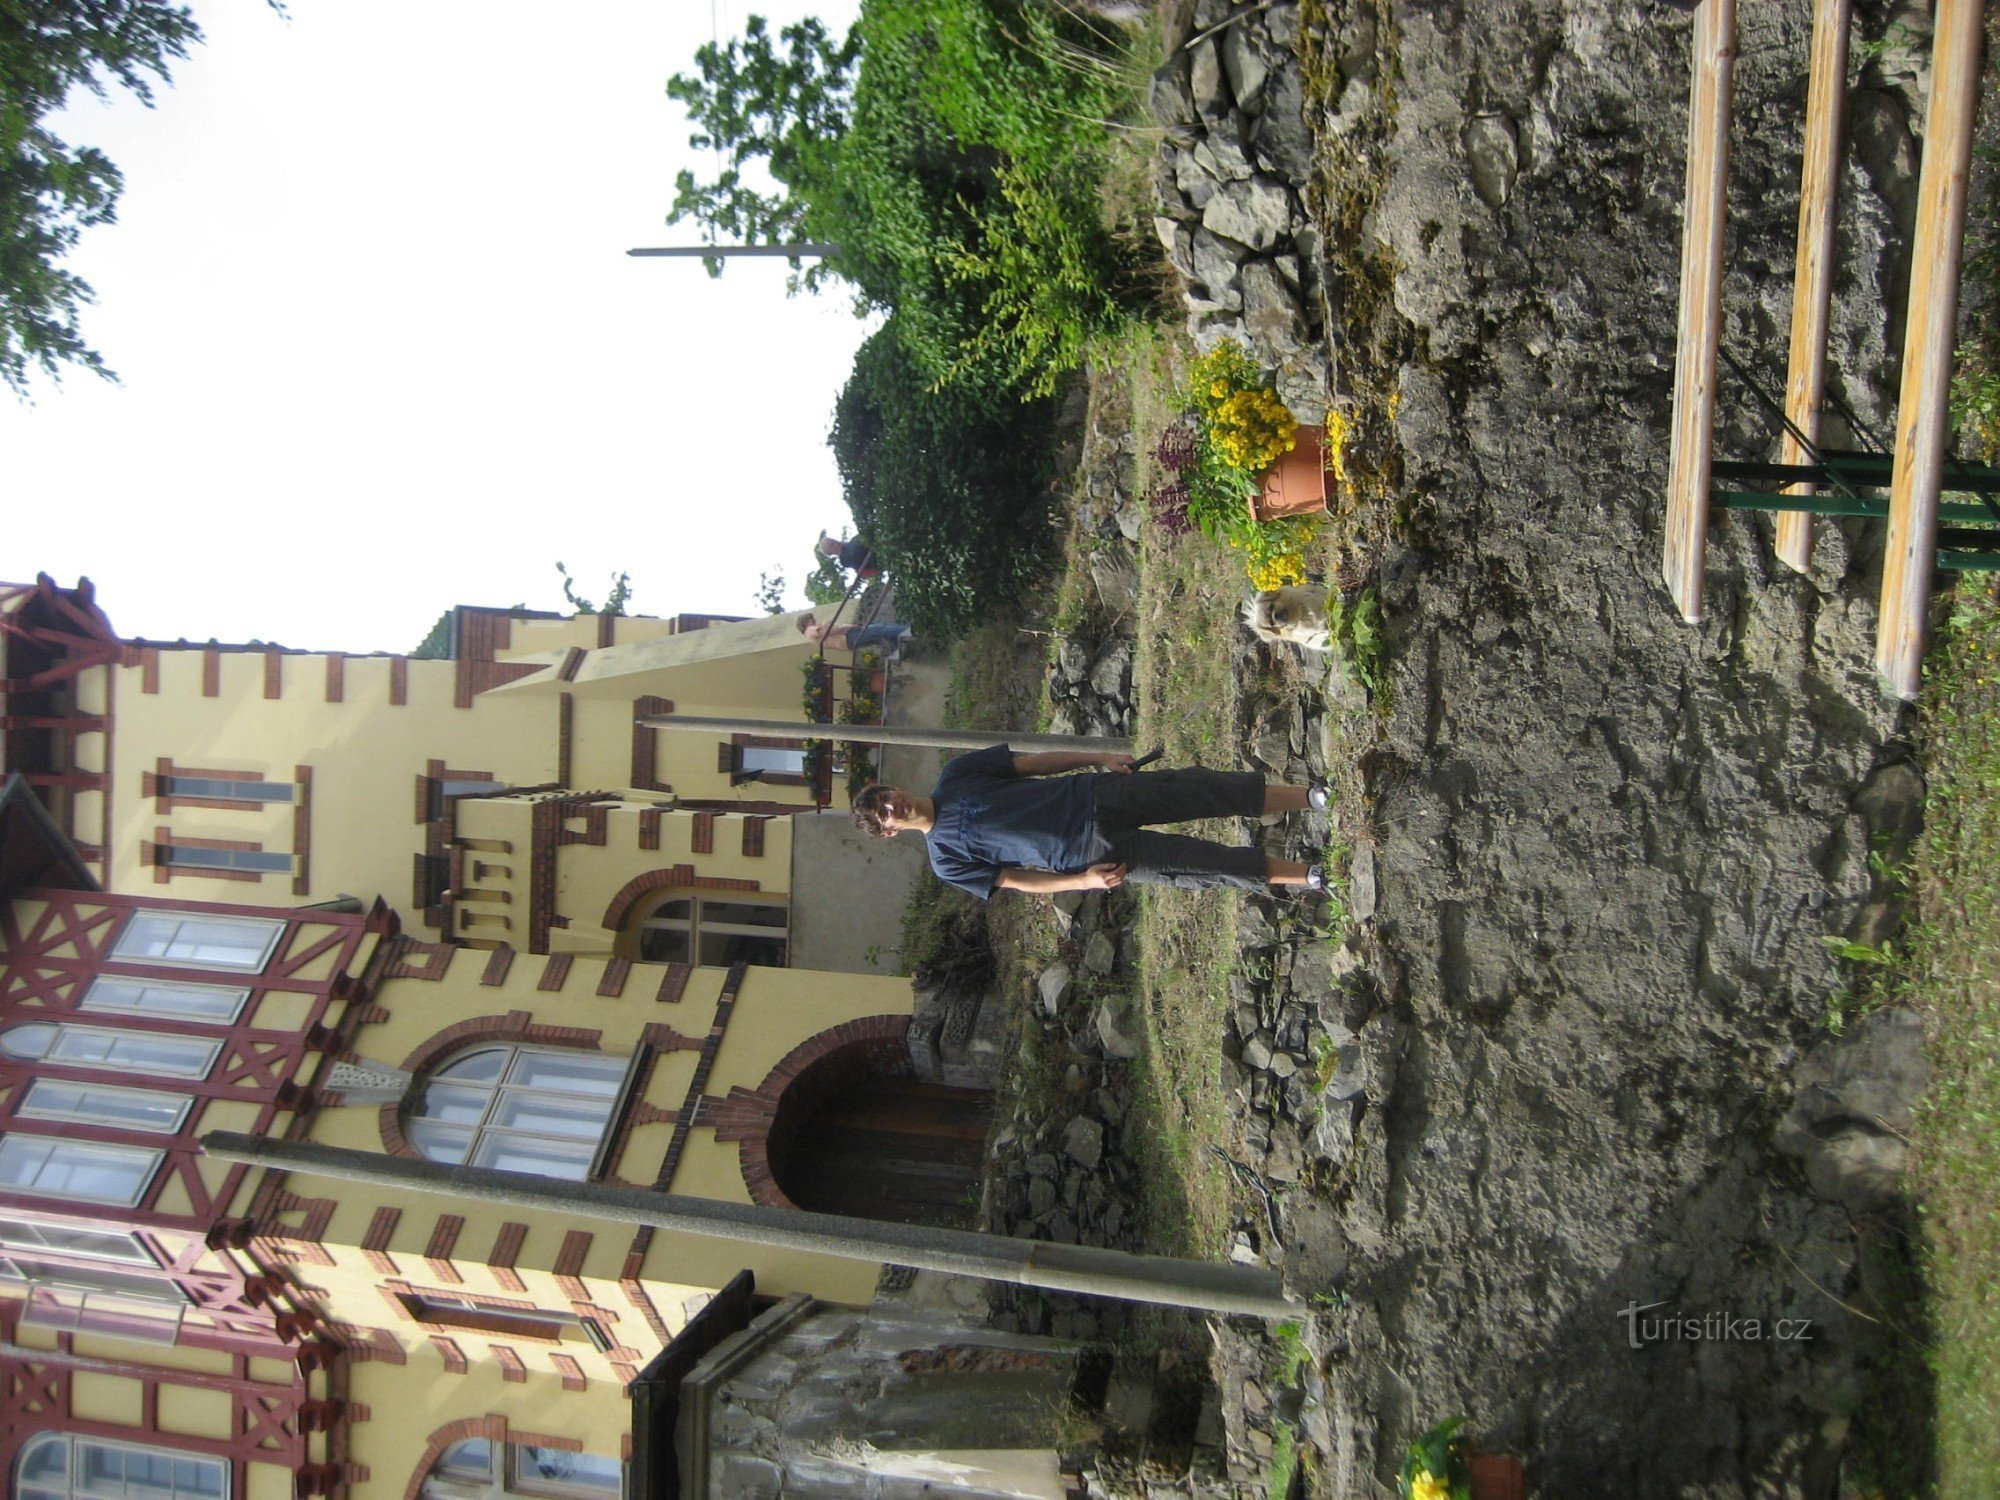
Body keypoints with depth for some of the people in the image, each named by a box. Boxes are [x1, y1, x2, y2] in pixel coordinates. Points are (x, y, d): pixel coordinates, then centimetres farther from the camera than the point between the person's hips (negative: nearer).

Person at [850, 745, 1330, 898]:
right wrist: (1082, 881, -8)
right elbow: (1017, 881, 2)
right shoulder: (946, 862, 0)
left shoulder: (956, 774, 6)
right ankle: (1305, 875, 8)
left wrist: (1099, 759, 2)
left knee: (1200, 787, -7)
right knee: (1204, 866, -6)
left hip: (1091, 797, 3)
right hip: (1091, 856, -3)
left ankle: (1312, 795, 3)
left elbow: (1033, 762, 8)